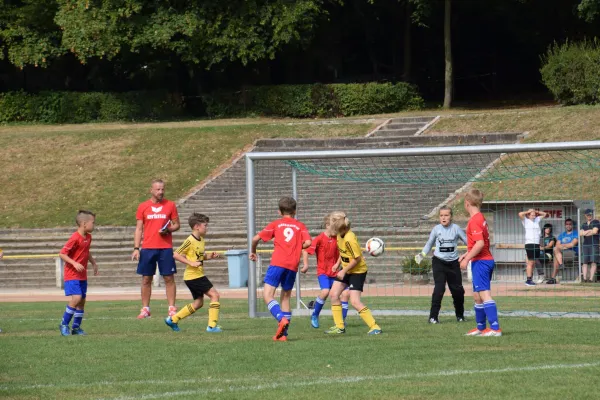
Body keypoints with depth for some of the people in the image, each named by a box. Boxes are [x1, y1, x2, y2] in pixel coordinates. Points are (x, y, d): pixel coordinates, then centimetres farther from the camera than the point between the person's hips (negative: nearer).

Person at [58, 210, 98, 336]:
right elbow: (62, 254, -20)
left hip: (82, 275, 8)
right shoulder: (75, 238, -19)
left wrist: (93, 263, 13)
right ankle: (64, 324, -7)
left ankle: (76, 327, 16)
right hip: (72, 274, -8)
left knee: (82, 300, 7)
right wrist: (74, 263, -27)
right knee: (76, 298, -19)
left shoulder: (88, 237, 7)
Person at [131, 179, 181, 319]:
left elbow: (176, 225, 10)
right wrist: (136, 248, -2)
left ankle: (172, 308, 2)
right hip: (147, 248, 1)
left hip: (166, 248, 0)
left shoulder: (170, 205, 4)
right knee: (146, 279, 2)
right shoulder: (143, 207, 5)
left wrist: (168, 230, -12)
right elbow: (139, 229, 6)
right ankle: (145, 309, 9)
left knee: (169, 278, -2)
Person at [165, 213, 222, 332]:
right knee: (214, 295, -11)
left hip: (198, 275, 10)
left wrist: (209, 256, 5)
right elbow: (176, 255, -17)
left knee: (198, 303, 17)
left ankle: (172, 319, 23)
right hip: (193, 275, -10)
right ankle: (212, 326, -11)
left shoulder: (201, 240, 11)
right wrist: (191, 263, -22)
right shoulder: (190, 241, -16)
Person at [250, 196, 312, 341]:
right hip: (293, 265, 3)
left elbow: (256, 238, 8)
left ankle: (282, 319, -31)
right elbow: (308, 242, -1)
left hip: (278, 263, -3)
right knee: (286, 297, 15)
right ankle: (283, 333, 10)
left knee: (267, 295, -6)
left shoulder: (276, 224, 13)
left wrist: (253, 252, 27)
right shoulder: (300, 226, 15)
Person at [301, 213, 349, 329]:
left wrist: (337, 264, -4)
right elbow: (305, 250, -13)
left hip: (334, 272, 5)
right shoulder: (320, 239, -12)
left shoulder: (337, 239, 3)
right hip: (323, 271, -5)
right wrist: (306, 265, -20)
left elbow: (340, 253, 14)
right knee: (325, 291, -28)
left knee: (345, 293, -7)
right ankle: (315, 316, -5)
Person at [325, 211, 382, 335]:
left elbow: (357, 259, -25)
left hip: (357, 271, -9)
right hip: (346, 270, 9)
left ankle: (374, 327, -9)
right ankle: (339, 327, 15)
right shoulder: (340, 235, -3)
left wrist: (344, 271, -18)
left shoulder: (349, 239, -29)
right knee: (333, 294, 8)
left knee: (355, 302, -16)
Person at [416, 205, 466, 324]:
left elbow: (467, 241, 3)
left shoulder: (455, 228, -2)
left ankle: (460, 315, 28)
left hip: (453, 263, 2)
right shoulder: (436, 229, -1)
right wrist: (422, 254, -2)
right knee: (439, 288, -17)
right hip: (439, 262, -1)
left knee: (458, 290, 6)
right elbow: (429, 244, 11)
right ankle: (433, 316, -13)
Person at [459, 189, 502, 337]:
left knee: (484, 294, -14)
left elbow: (480, 244, -23)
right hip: (487, 260, 10)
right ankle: (481, 327, 27)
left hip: (480, 262, -10)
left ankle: (495, 328, -21)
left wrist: (467, 259, -18)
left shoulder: (474, 221, -15)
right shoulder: (481, 218, 14)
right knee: (477, 295, 18)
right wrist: (467, 254, 24)